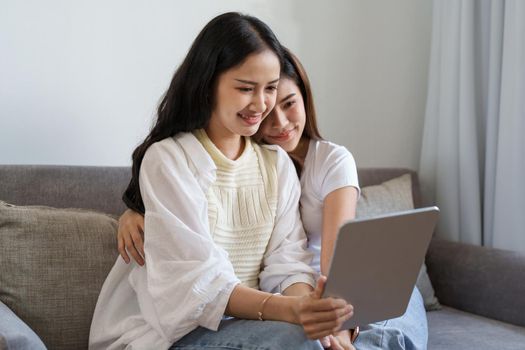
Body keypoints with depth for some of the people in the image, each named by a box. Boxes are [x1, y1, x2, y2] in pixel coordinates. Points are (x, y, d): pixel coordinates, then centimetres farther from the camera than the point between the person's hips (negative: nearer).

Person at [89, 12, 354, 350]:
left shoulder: (278, 163, 8)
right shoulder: (167, 160, -10)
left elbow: (287, 261, -3)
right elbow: (200, 284, -19)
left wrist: (306, 302, -25)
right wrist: (290, 310, -35)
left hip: (246, 319, 5)